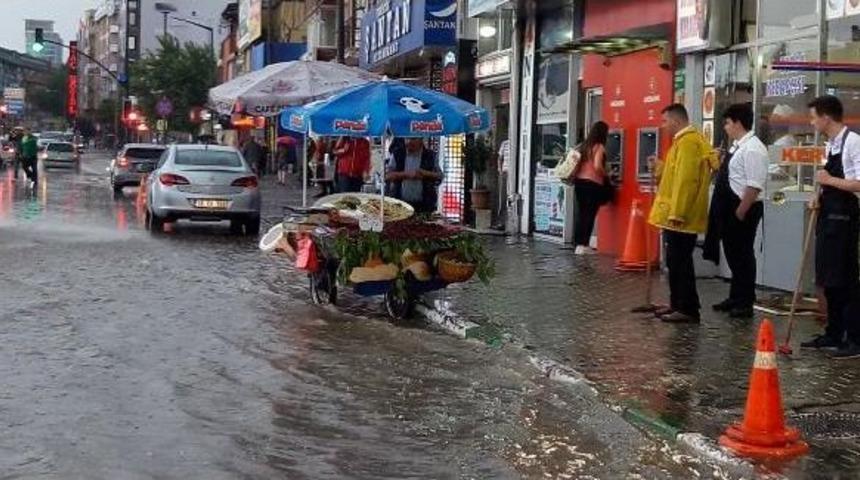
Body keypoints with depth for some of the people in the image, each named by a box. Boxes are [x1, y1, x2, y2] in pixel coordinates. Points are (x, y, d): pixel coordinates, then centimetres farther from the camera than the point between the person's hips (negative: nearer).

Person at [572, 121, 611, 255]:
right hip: (593, 183, -7)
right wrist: (606, 175, -3)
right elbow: (597, 166, -18)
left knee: (581, 213, 11)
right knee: (590, 214, -2)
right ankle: (583, 245, -3)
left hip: (580, 181, 7)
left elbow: (577, 164, 14)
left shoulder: (584, 146, 13)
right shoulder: (599, 147, -8)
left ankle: (578, 243, 13)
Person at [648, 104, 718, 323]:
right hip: (679, 215, 10)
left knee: (680, 262, -7)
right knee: (676, 262, 14)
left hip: (681, 217, -10)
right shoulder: (685, 140, 17)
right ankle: (678, 304, 21)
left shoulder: (688, 142, -16)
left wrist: (676, 214, -25)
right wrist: (660, 168, 11)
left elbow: (686, 180, -23)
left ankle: (688, 309, -4)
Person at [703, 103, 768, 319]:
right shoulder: (737, 146, 13)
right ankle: (735, 298, 29)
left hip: (743, 209, -10)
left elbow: (754, 186, -23)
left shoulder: (753, 149, -18)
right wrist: (719, 164, 10)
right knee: (732, 253, 17)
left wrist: (741, 212, -23)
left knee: (742, 254, 0)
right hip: (729, 208, 10)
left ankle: (745, 303, 10)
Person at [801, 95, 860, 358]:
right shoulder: (830, 145, 13)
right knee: (828, 279, 15)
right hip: (828, 216, 9)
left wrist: (830, 180, -17)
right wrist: (821, 195, 5)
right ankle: (834, 334, 25)